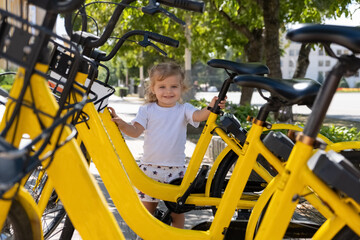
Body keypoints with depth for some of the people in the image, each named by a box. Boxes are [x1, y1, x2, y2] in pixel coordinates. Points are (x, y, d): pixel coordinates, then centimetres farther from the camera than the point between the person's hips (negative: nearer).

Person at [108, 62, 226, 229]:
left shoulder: (184, 109, 1)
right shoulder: (147, 110, 2)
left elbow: (198, 116, -17)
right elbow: (135, 131, -5)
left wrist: (210, 109, -38)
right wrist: (121, 124, -25)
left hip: (176, 169, 0)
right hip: (150, 167, 1)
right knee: (147, 206, 10)